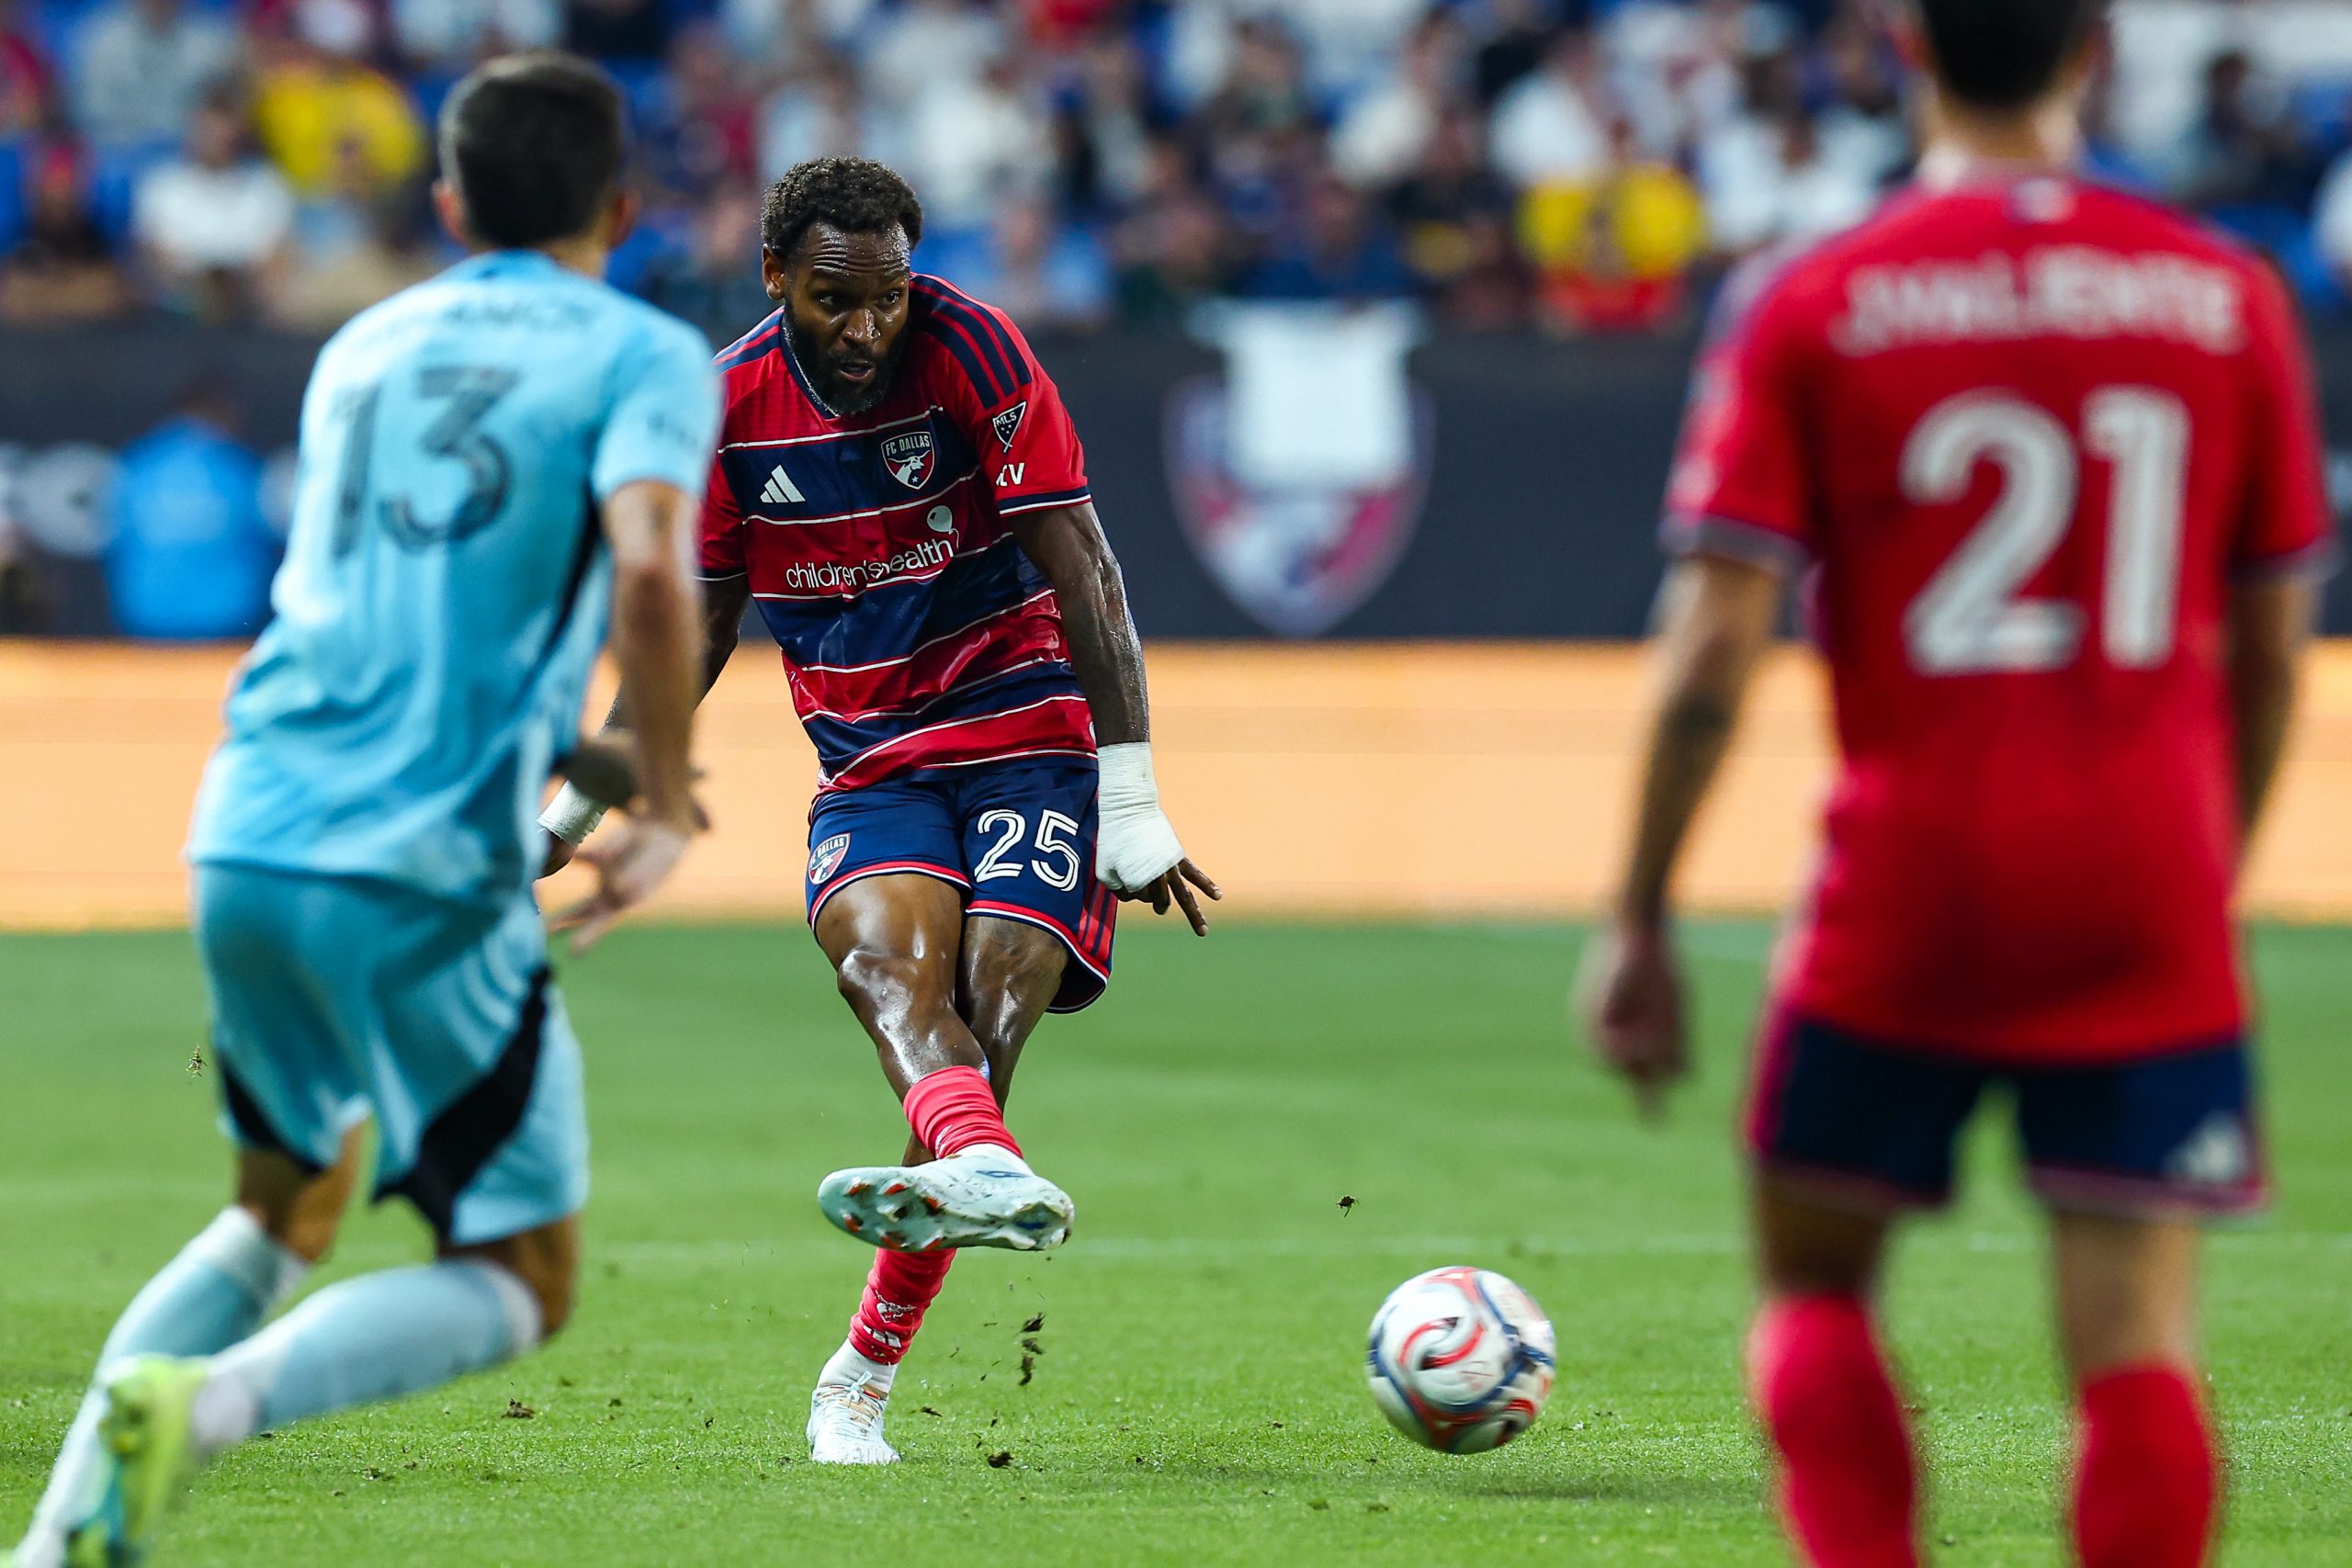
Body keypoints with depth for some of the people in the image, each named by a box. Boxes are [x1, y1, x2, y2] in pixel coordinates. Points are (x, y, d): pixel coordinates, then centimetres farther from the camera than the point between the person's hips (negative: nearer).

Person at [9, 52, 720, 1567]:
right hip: (426, 872, -6)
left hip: (246, 835, 6)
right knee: (519, 1278, 4)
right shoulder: (641, 352, 2)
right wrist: (663, 809, -6)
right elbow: (647, 568, -17)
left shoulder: (363, 348, 21)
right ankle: (206, 1407, -21)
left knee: (287, 1202, 26)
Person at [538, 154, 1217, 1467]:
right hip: (872, 762, 2)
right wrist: (578, 805, 15)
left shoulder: (973, 352, -11)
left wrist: (1135, 802, -16)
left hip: (1031, 734, -2)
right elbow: (698, 622, 14)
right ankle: (989, 1168, -60)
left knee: (981, 1034, -18)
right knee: (879, 947, -31)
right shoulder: (728, 406, 0)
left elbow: (1083, 571, -12)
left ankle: (864, 1379, -11)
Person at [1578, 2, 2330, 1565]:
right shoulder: (2229, 295, 4)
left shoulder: (1808, 307, -2)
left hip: (1905, 895, -1)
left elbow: (1714, 648, -6)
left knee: (1815, 1281, 15)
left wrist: (1639, 921, 0)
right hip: (2149, 896, 1)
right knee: (2139, 1343, 0)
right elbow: (2273, 647, 10)